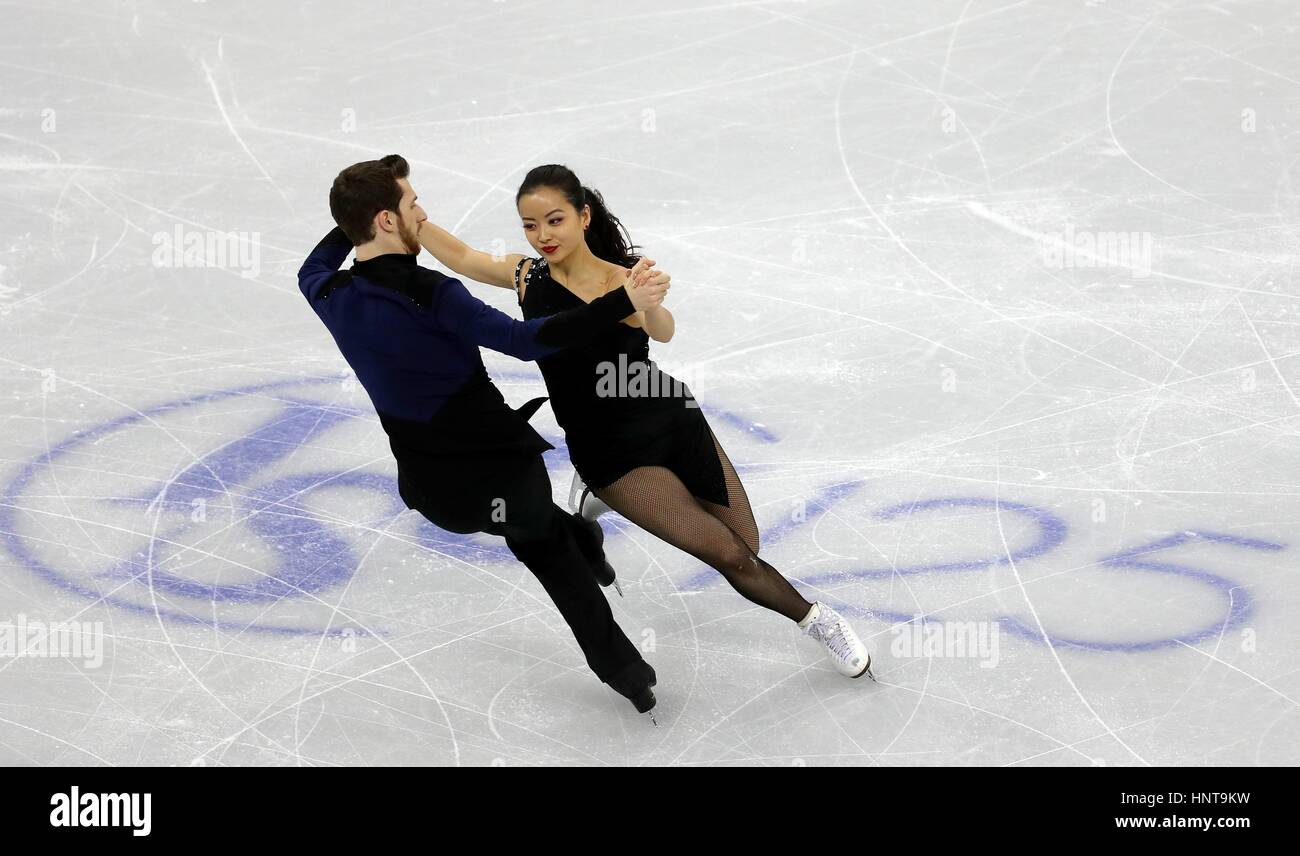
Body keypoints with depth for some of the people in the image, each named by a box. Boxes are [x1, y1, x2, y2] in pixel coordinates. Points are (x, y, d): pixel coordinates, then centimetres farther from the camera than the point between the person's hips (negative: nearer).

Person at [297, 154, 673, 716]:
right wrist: (623, 302, -29)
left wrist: (354, 218, 35)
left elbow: (313, 271, 24)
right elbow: (525, 341, -29)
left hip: (432, 491, 5)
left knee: (538, 536, 32)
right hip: (503, 476, -5)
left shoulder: (332, 297, -2)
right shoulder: (429, 294, -23)